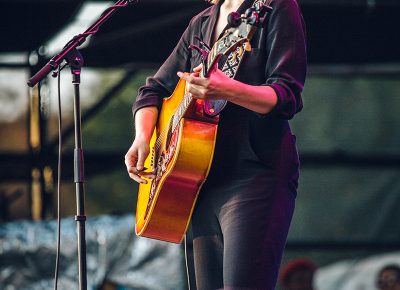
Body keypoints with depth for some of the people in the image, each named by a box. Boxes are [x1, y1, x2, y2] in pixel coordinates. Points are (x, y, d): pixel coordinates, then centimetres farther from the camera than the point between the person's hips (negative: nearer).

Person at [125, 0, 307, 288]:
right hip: (205, 181, 7)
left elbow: (288, 97, -13)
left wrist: (227, 91, -31)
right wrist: (142, 139, 5)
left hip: (255, 175, -7)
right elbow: (154, 89, 26)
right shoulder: (202, 23, 19)